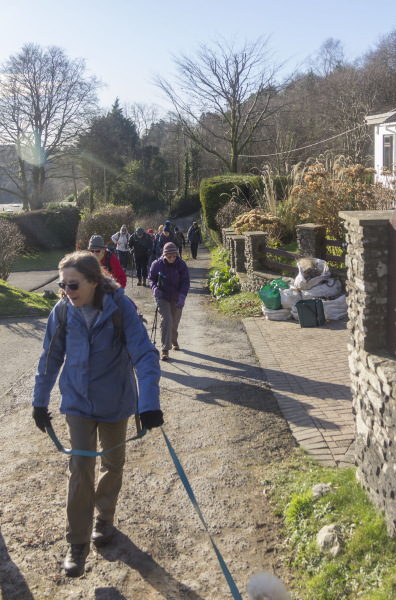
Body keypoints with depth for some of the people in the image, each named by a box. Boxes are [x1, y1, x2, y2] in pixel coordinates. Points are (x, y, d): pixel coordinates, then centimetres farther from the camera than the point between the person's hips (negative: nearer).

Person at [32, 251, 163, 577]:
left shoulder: (120, 308, -21)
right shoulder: (62, 311, -11)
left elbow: (145, 354, -23)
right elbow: (51, 358, 1)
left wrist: (149, 403, -31)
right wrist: (40, 401, 6)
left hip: (115, 403, -1)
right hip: (78, 403, 1)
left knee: (113, 464, 17)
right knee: (80, 469, -2)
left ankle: (104, 519, 42)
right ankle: (77, 544, 14)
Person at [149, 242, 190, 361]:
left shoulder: (181, 265, -10)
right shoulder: (157, 264, -10)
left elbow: (186, 282, -7)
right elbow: (151, 278, 4)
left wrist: (182, 296, -22)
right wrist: (154, 288, -17)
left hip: (176, 298, 2)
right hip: (162, 297, -2)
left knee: (175, 321, 16)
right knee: (166, 320, -17)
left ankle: (174, 341, 47)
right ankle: (165, 349, -11)